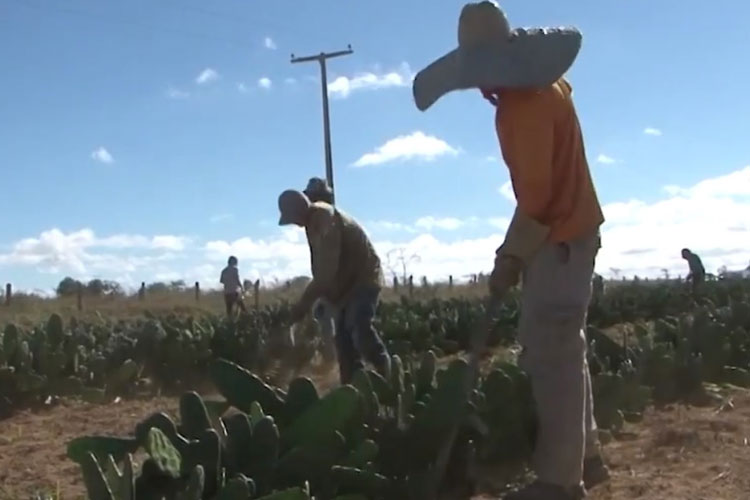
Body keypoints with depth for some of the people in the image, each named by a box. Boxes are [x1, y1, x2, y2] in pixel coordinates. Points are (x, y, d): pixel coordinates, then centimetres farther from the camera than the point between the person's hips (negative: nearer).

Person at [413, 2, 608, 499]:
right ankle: (584, 455, 24)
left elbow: (536, 192, -23)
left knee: (549, 355, -9)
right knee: (563, 350, 15)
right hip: (569, 230, 10)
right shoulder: (545, 84, 9)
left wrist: (510, 256, -18)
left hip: (558, 239, -10)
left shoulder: (523, 103, -21)